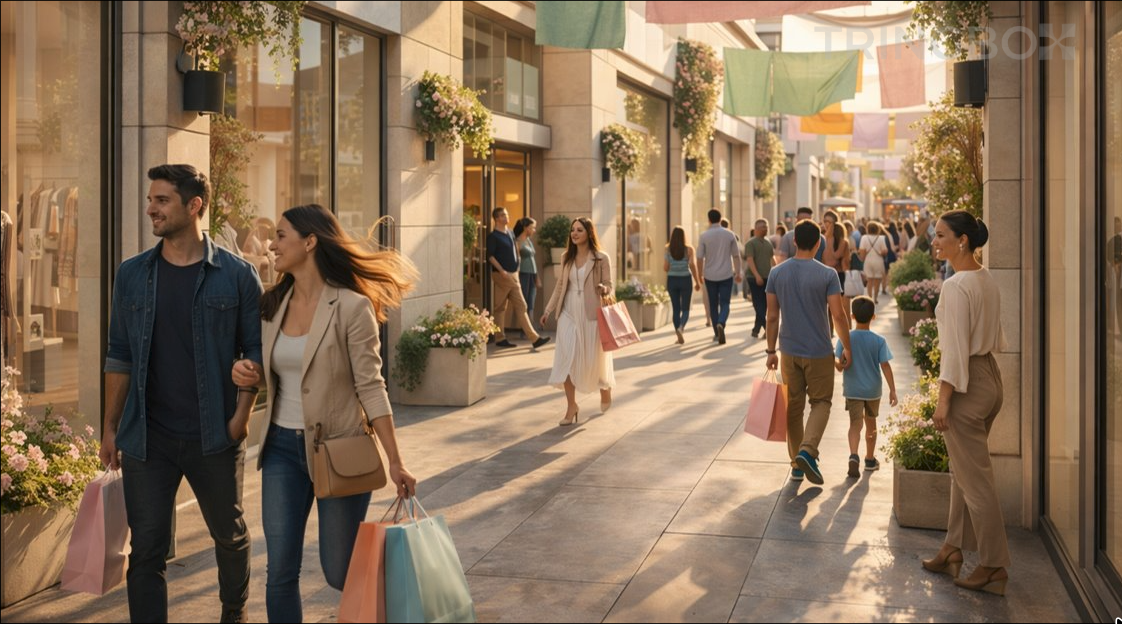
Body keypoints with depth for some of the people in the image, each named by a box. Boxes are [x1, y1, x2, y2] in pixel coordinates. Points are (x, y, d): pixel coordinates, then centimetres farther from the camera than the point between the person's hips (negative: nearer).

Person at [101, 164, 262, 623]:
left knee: (230, 534, 15)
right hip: (147, 438, 1)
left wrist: (241, 415, -12)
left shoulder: (236, 275, -4)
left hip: (214, 438, -1)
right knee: (147, 548, 2)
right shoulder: (132, 275, 4)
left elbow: (254, 349, -1)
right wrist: (111, 426, 6)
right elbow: (119, 355, 8)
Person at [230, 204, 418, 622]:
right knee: (280, 572, 3)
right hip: (283, 447, 5)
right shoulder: (273, 304, 6)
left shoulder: (351, 307, -12)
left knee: (341, 572, 6)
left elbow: (370, 388, -12)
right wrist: (246, 373, -5)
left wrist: (395, 462, -14)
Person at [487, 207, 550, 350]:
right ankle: (500, 338, 8)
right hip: (501, 275, -8)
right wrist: (502, 271, -21)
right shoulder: (493, 236, -8)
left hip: (513, 275, 8)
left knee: (520, 306, 4)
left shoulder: (510, 234, 15)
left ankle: (534, 338, 1)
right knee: (500, 308, 1)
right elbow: (490, 256, -15)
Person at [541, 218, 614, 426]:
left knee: (594, 359, 8)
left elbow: (608, 285, -2)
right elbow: (560, 285, 14)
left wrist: (604, 289, -26)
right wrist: (548, 310, 11)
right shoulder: (567, 258, 8)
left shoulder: (601, 259, -4)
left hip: (591, 315, -3)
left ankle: (605, 388, 39)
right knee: (566, 359, -5)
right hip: (569, 314, 3)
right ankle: (571, 406, 2)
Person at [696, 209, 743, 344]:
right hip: (726, 275, 0)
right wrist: (738, 272, 12)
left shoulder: (704, 236, -5)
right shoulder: (729, 234, -1)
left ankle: (717, 333, 17)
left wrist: (700, 275, 6)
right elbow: (736, 255, 3)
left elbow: (700, 258, -5)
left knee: (713, 304, 12)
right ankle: (721, 324, -25)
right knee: (725, 304, 3)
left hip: (710, 276, 0)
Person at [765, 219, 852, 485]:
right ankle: (807, 450, -11)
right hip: (819, 352, -3)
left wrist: (771, 351, 10)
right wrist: (847, 348, 1)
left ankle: (797, 464, 19)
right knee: (820, 402, 11)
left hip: (789, 351, 3)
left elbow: (772, 316, 1)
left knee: (793, 406, 12)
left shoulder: (777, 273, -2)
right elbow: (838, 315, -11)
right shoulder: (827, 275, -12)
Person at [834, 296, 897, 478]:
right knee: (870, 423, 18)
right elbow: (885, 366, -9)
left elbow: (840, 366, -13)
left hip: (852, 390, -1)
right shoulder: (879, 341, -7)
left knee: (855, 423, -2)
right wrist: (892, 390, -6)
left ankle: (853, 455, -27)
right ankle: (870, 459, 31)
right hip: (873, 390, 1)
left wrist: (834, 362, 5)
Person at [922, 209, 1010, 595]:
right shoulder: (988, 281, 8)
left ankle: (993, 567, 8)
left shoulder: (956, 286, -20)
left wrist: (943, 399, -17)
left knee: (975, 480, 0)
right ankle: (953, 551, 28)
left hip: (967, 385, -9)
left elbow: (956, 348, -21)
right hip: (990, 376, 9)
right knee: (963, 472, 18)